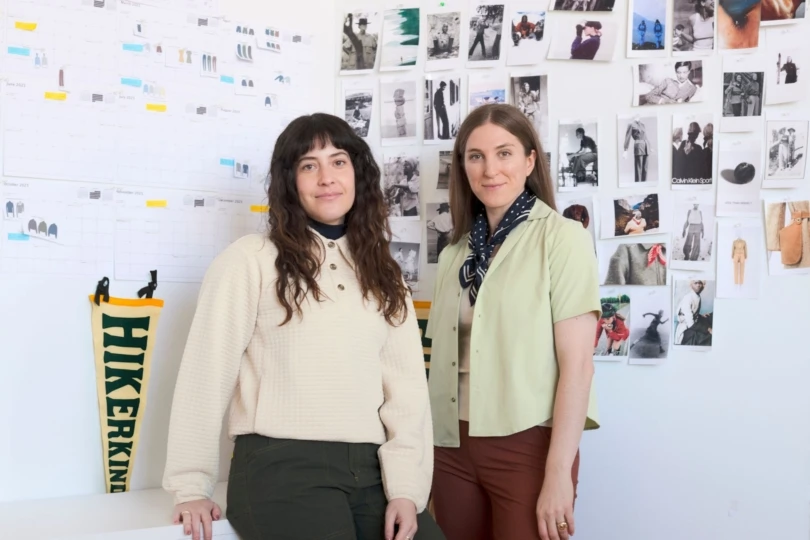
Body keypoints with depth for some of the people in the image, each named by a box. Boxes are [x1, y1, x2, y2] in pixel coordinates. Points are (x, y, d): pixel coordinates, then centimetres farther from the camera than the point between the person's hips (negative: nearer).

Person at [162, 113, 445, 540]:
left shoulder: (383, 275, 15)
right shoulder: (249, 260, 1)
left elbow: (407, 383, 7)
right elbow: (206, 373, -1)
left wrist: (405, 486, -4)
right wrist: (192, 487, -3)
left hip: (371, 469, 4)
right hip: (280, 466, -4)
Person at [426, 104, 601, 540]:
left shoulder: (562, 238, -7)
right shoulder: (456, 253, 9)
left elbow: (577, 362, -12)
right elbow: (445, 360, 10)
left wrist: (558, 474, -16)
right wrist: (427, 453, 7)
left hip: (529, 446, -5)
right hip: (454, 447, 5)